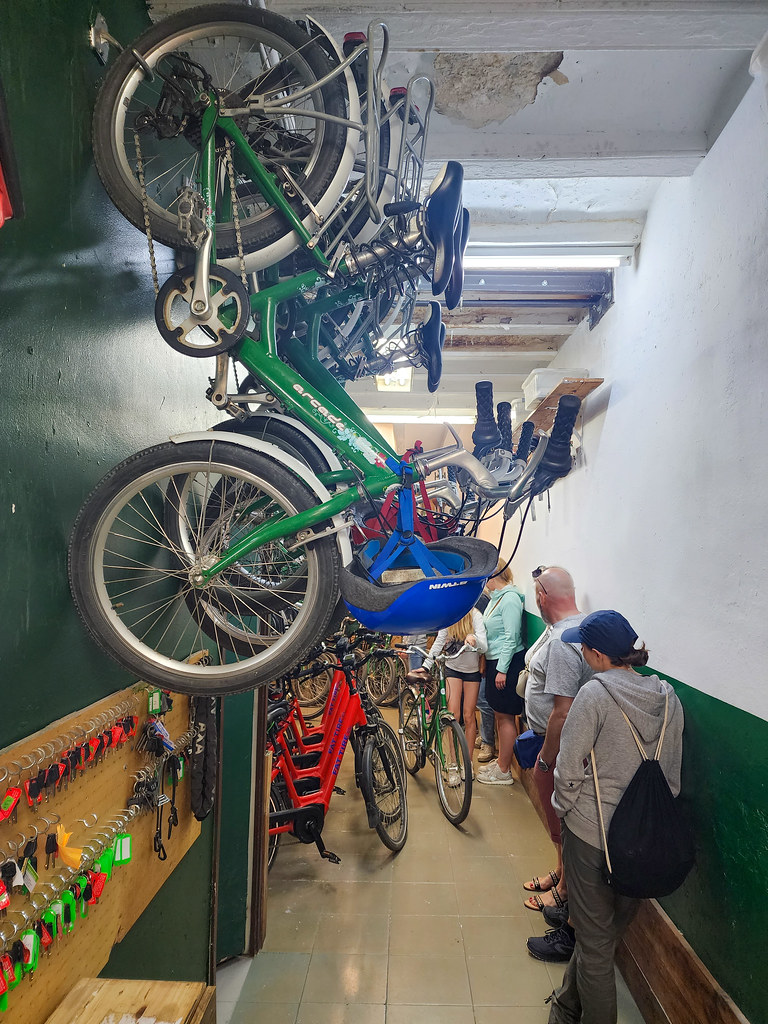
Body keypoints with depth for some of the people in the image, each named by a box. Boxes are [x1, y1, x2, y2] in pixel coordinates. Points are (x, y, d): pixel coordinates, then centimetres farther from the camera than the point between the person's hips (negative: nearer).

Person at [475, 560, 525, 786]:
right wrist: (487, 662, 19)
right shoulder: (496, 597, 12)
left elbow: (511, 637, -20)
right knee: (499, 714, 17)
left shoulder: (509, 598, -17)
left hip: (508, 663, -9)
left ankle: (504, 771, 10)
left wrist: (502, 669, -19)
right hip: (495, 661, 9)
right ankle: (501, 760, 30)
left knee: (505, 716, 0)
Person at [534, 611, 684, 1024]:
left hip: (592, 832, -7)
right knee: (613, 926, 24)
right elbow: (672, 775, 6)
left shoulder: (595, 693, -21)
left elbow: (568, 768, -16)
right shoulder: (668, 698, -3)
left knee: (594, 940, 13)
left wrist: (564, 808, 1)